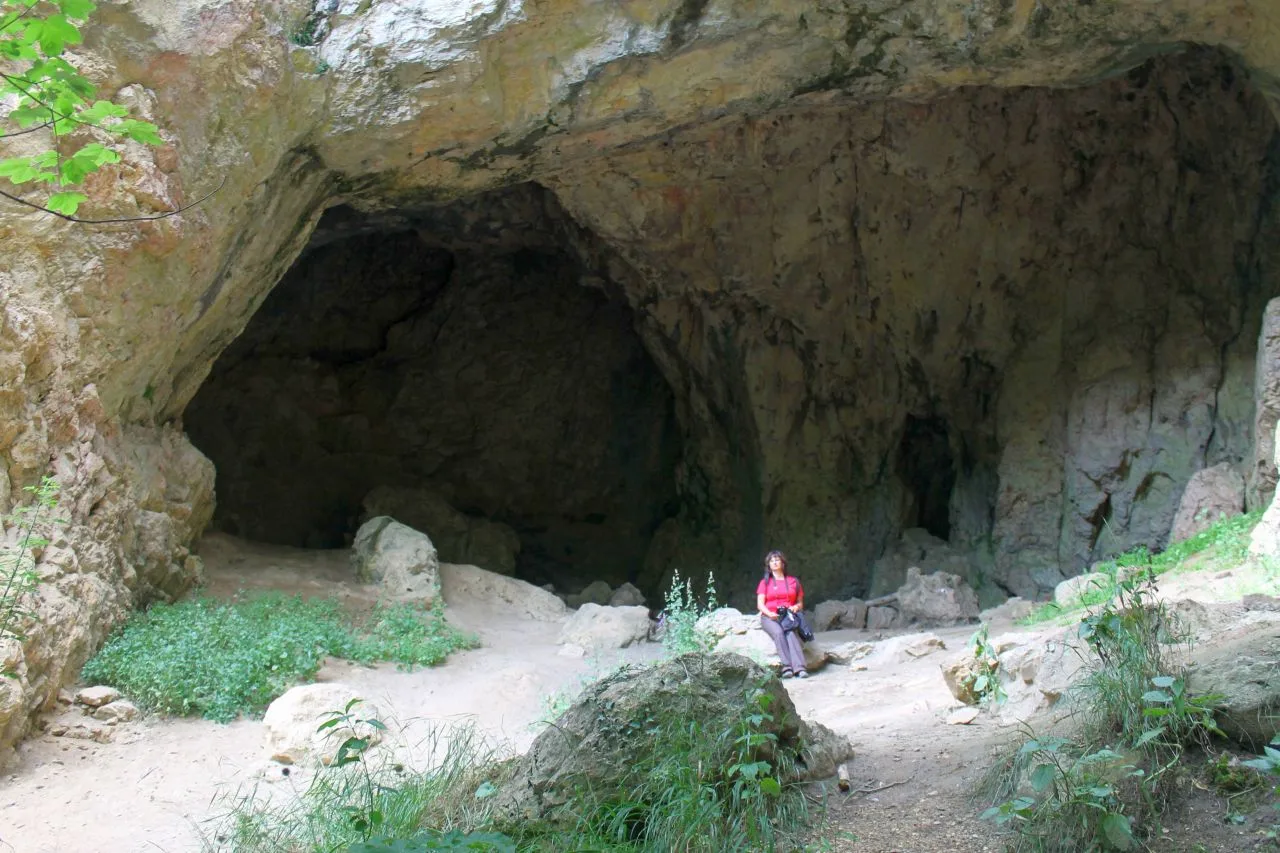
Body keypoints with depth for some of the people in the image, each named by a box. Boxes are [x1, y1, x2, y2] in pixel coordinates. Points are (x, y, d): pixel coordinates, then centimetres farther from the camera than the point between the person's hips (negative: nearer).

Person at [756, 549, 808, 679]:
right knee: (778, 632, -34)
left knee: (791, 633, -33)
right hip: (769, 618, 0)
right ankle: (786, 666, -46)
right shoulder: (765, 582, 15)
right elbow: (760, 604, 5)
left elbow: (800, 602, 20)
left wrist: (796, 607, -5)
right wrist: (769, 614, -15)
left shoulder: (793, 581, 19)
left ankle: (799, 667, -48)